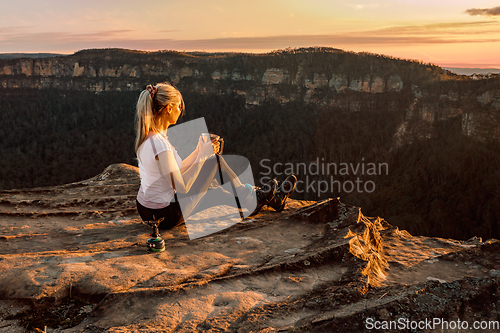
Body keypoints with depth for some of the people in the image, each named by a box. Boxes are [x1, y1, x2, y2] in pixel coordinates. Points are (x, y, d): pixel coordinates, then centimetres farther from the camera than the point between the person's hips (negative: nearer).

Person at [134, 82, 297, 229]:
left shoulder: (148, 136, 2)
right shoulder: (160, 144, -28)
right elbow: (182, 187, -24)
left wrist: (199, 151, 5)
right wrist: (202, 156, -16)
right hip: (167, 216, -9)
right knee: (215, 160, -1)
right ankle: (249, 198, 22)